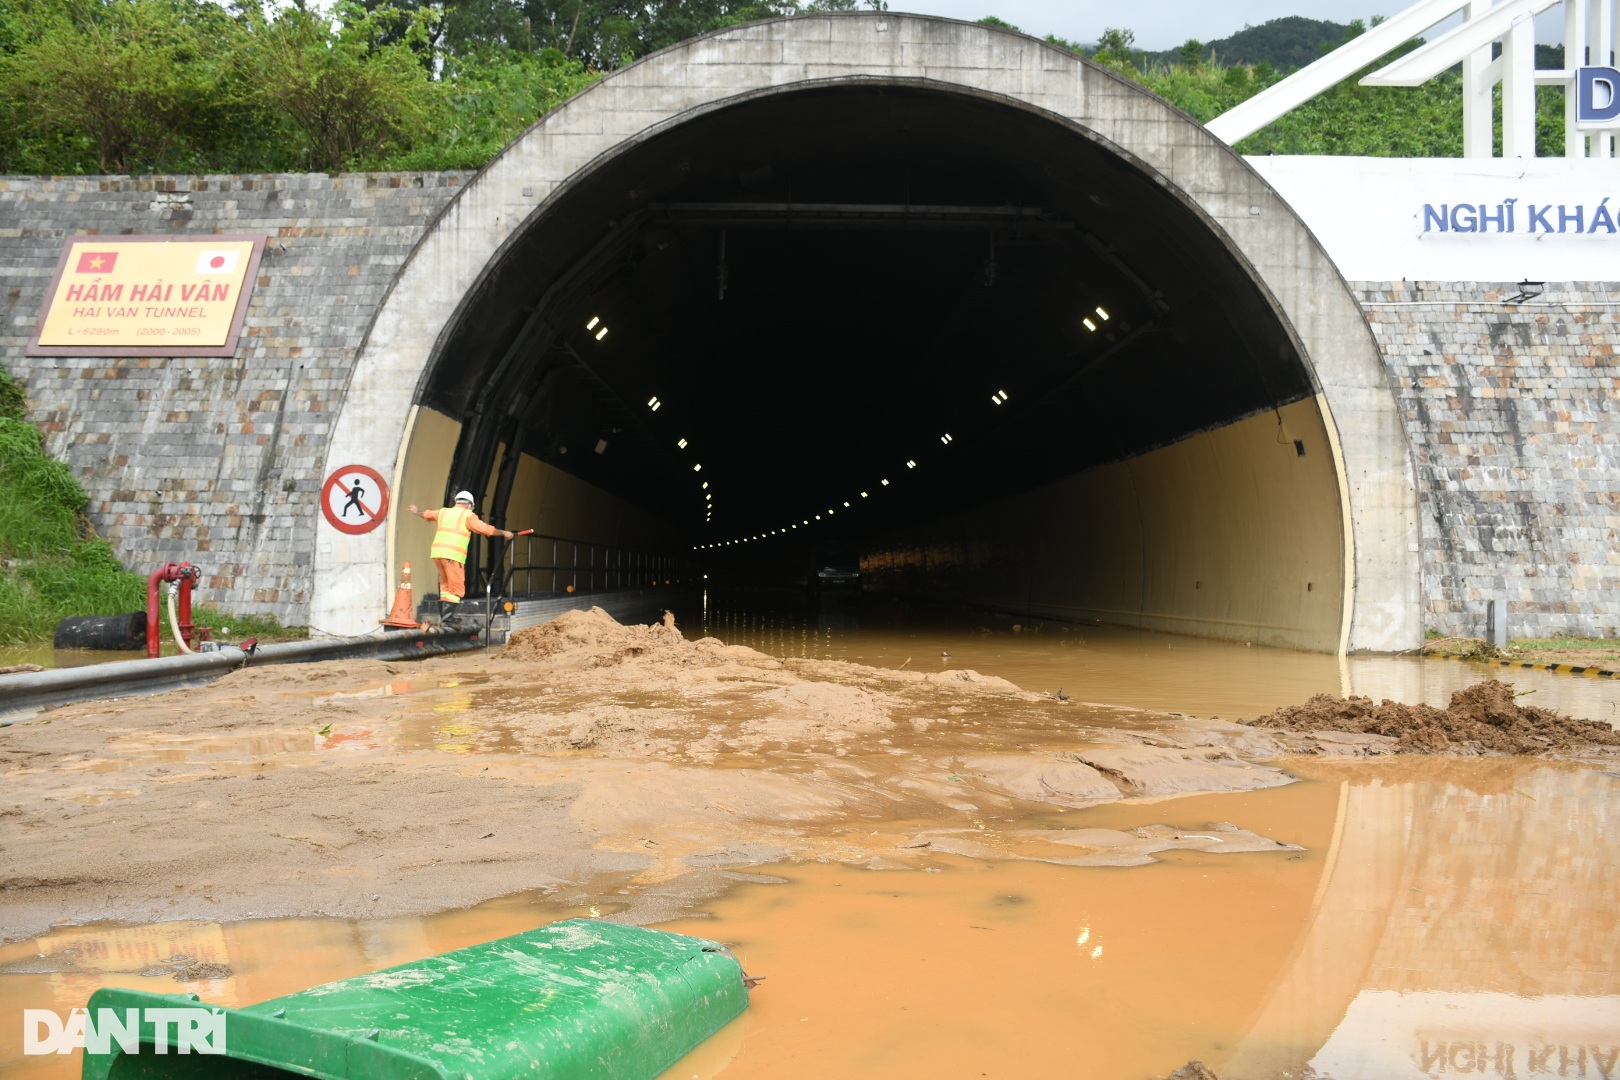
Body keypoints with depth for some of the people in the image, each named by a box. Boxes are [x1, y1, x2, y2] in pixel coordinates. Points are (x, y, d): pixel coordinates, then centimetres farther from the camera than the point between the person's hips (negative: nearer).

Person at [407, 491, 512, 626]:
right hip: (453, 556, -7)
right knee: (456, 588, -4)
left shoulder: (444, 512, 17)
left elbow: (427, 514, 35)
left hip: (437, 553, 7)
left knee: (445, 584, 19)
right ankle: (447, 619, -12)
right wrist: (503, 533, -3)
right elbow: (485, 529, -11)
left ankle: (444, 616, 19)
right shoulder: (468, 515, -1)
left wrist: (416, 511, 56)